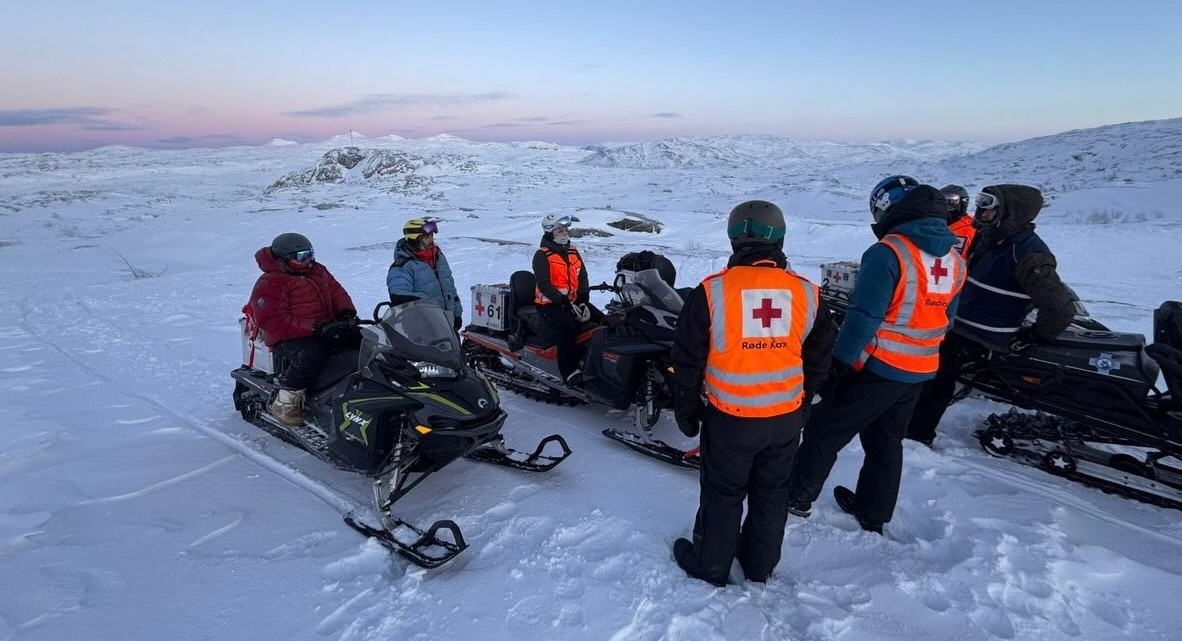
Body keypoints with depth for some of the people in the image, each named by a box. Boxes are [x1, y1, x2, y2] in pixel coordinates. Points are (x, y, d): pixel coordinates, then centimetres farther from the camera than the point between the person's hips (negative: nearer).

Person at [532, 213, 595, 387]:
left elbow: (582, 278, 11)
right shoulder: (542, 255, -5)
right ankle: (569, 371, -30)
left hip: (574, 301, 7)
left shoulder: (572, 251, 15)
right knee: (567, 326, -34)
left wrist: (583, 301, -5)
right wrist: (566, 303, -21)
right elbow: (543, 285, -13)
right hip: (549, 304, -7)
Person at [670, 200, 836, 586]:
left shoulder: (712, 291, -14)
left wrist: (685, 410, 6)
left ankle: (711, 566, 32)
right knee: (772, 492, 20)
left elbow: (687, 360, -8)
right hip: (786, 417, 3)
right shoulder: (807, 293, -5)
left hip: (730, 417, -3)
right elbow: (818, 359, 5)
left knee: (722, 494, 15)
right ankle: (760, 565, 39)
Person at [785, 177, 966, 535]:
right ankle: (873, 514, 33)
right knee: (887, 442, 20)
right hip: (920, 371, 8)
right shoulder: (954, 259, 5)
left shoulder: (888, 253, -19)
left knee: (825, 431, 8)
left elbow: (863, 316, -23)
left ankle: (797, 497, 21)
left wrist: (838, 365, -18)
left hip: (878, 368, -7)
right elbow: (946, 319, 13)